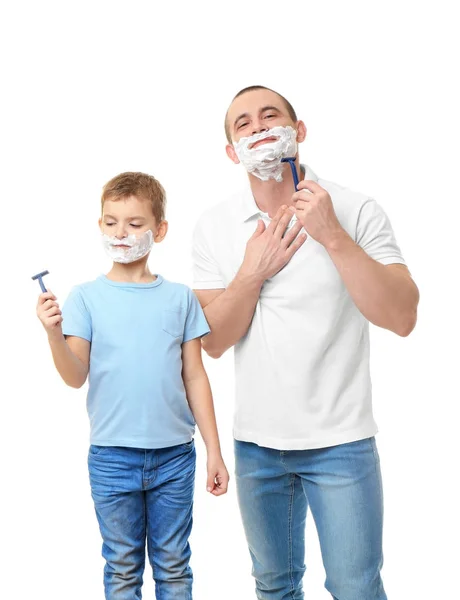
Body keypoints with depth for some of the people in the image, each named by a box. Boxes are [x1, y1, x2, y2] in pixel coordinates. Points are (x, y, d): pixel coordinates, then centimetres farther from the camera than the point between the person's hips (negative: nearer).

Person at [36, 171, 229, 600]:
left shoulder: (180, 298, 1)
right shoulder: (86, 297, -1)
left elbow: (194, 377, 5)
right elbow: (76, 377, -7)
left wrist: (214, 450, 4)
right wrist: (54, 335, -26)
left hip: (175, 455, 1)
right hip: (112, 457, 0)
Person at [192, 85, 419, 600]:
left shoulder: (354, 211, -9)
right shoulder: (214, 227, -1)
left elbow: (401, 318, -18)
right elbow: (214, 341, -4)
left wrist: (332, 236, -24)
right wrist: (254, 272, -17)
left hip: (341, 441, -2)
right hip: (256, 441, 3)